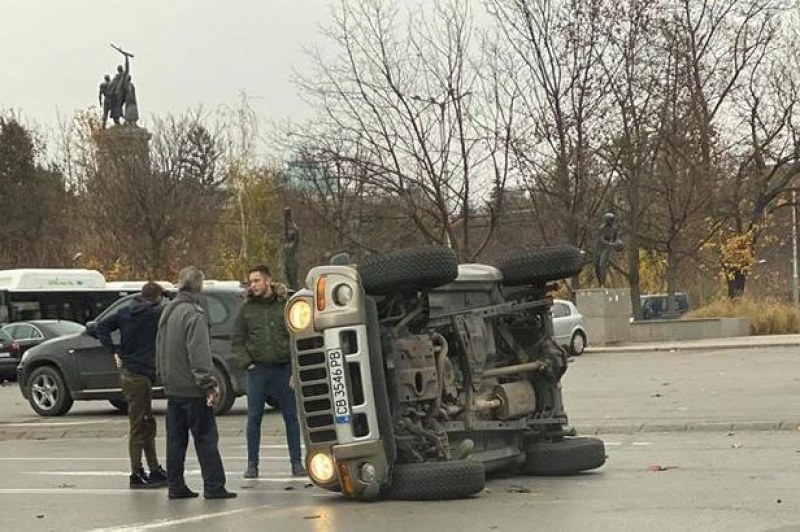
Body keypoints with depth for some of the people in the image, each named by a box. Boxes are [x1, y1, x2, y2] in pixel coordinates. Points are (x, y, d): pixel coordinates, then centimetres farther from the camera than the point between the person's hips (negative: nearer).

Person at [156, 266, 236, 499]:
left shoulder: (167, 311, 13)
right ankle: (213, 486, -4)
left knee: (176, 438, 11)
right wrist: (209, 384, -20)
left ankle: (175, 485, 12)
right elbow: (199, 353, -20)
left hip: (173, 387, 8)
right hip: (192, 388, -8)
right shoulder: (194, 314, -15)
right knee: (206, 438, -4)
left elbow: (160, 348, 21)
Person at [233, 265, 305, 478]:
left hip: (283, 368, -1)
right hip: (257, 369, 1)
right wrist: (247, 362, -3)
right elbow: (236, 341, 9)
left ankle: (296, 463, 9)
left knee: (291, 416, 2)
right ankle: (252, 464, 8)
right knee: (254, 417, 1)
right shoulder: (246, 309, 7)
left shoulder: (285, 305, 3)